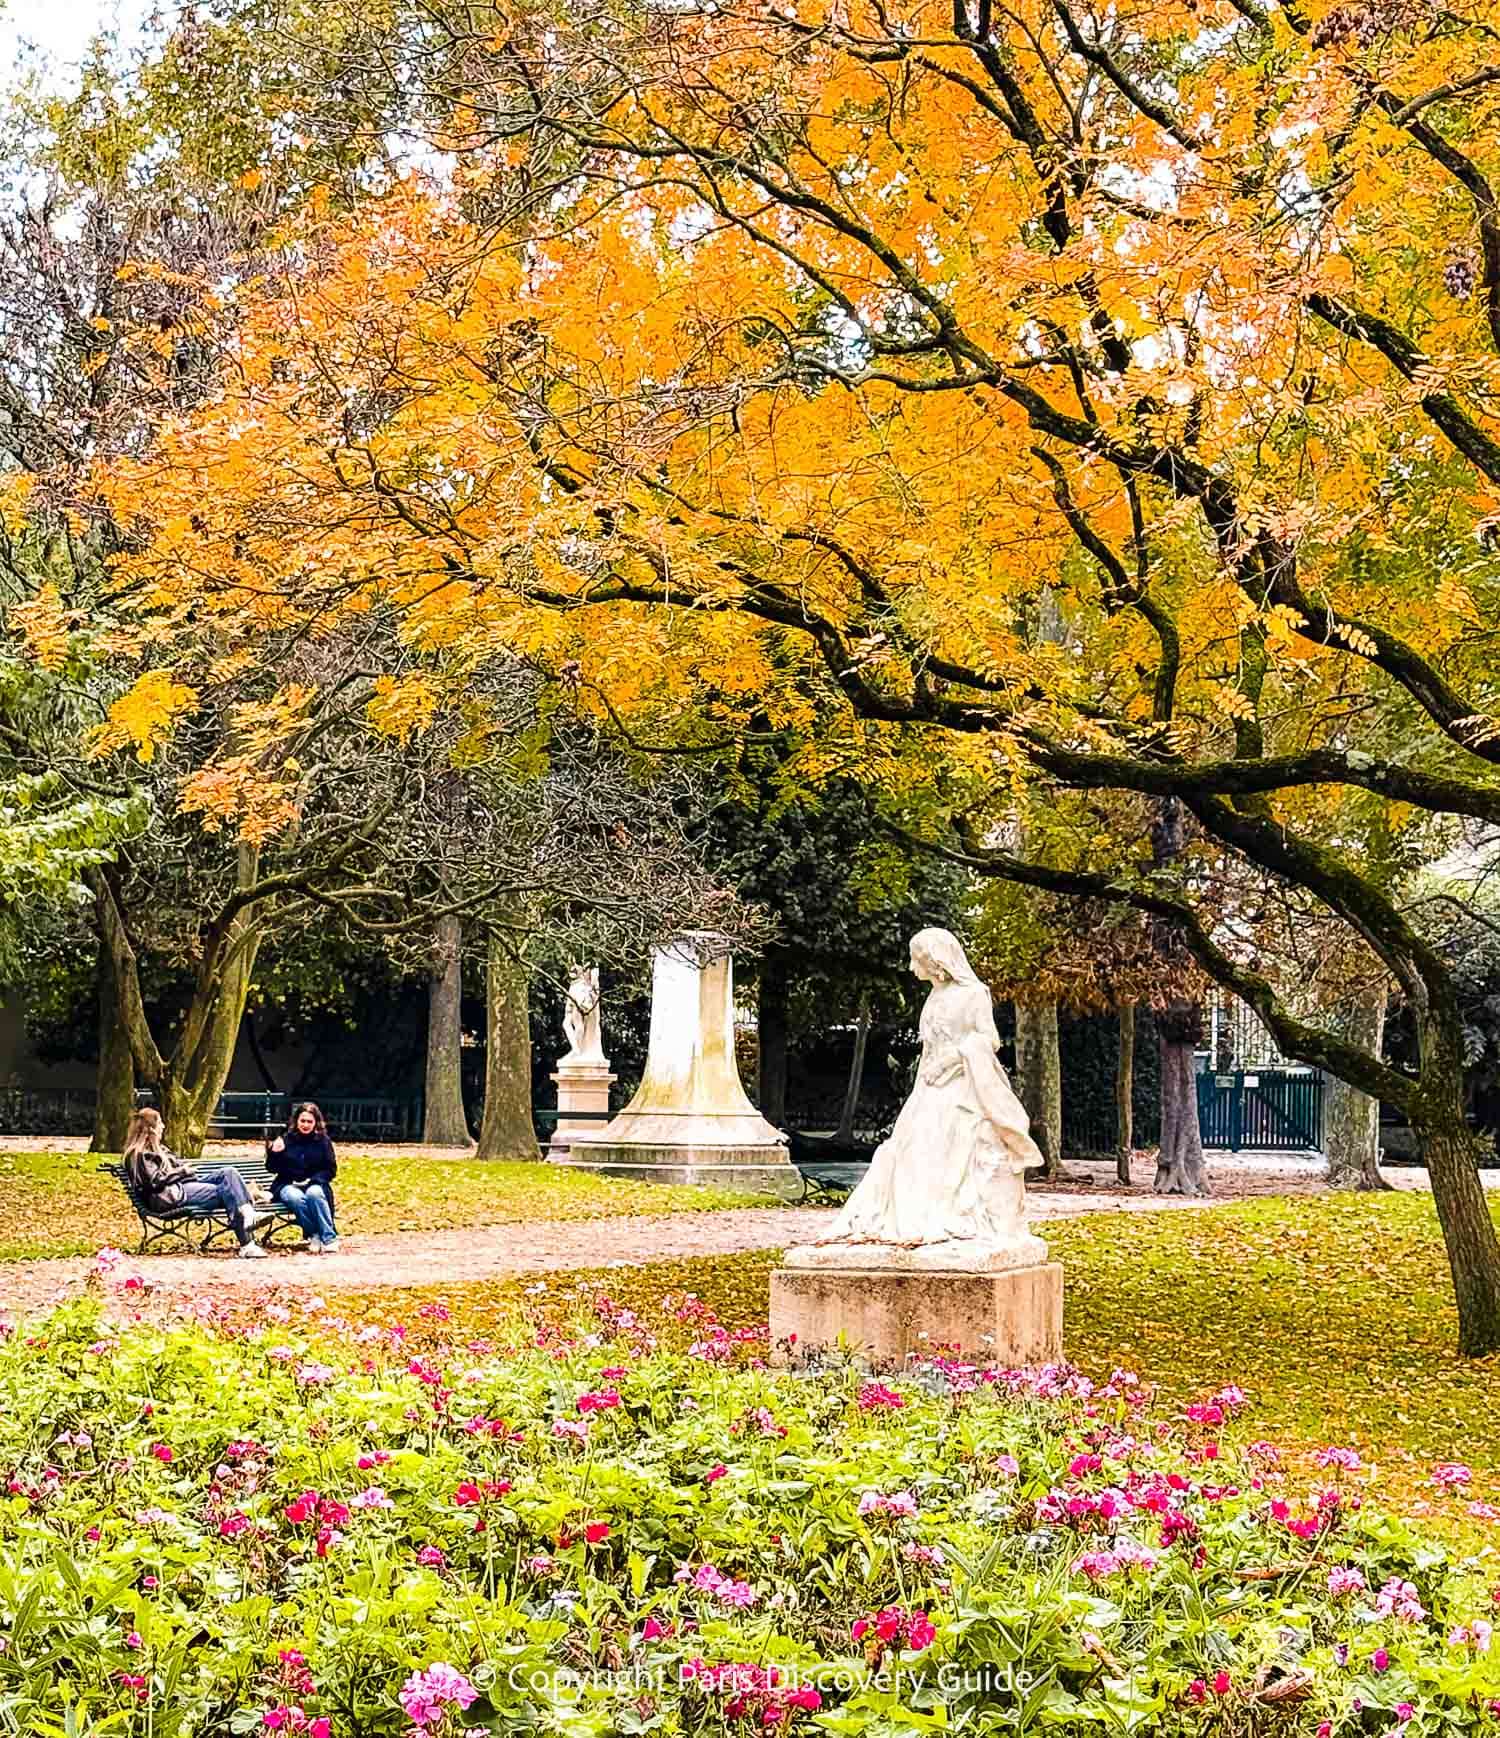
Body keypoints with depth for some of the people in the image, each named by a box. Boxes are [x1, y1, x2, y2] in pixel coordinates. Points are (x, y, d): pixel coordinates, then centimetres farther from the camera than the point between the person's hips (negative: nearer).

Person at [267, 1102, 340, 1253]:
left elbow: (331, 1169, 5)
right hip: (288, 1185, 0)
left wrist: (312, 1180, -12)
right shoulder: (285, 1140, 4)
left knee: (314, 1194, -36)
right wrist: (274, 1153, -16)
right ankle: (314, 1236, -22)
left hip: (314, 1184, 0)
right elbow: (273, 1169, 5)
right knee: (297, 1198, -35)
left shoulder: (323, 1141, 5)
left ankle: (329, 1238, -29)